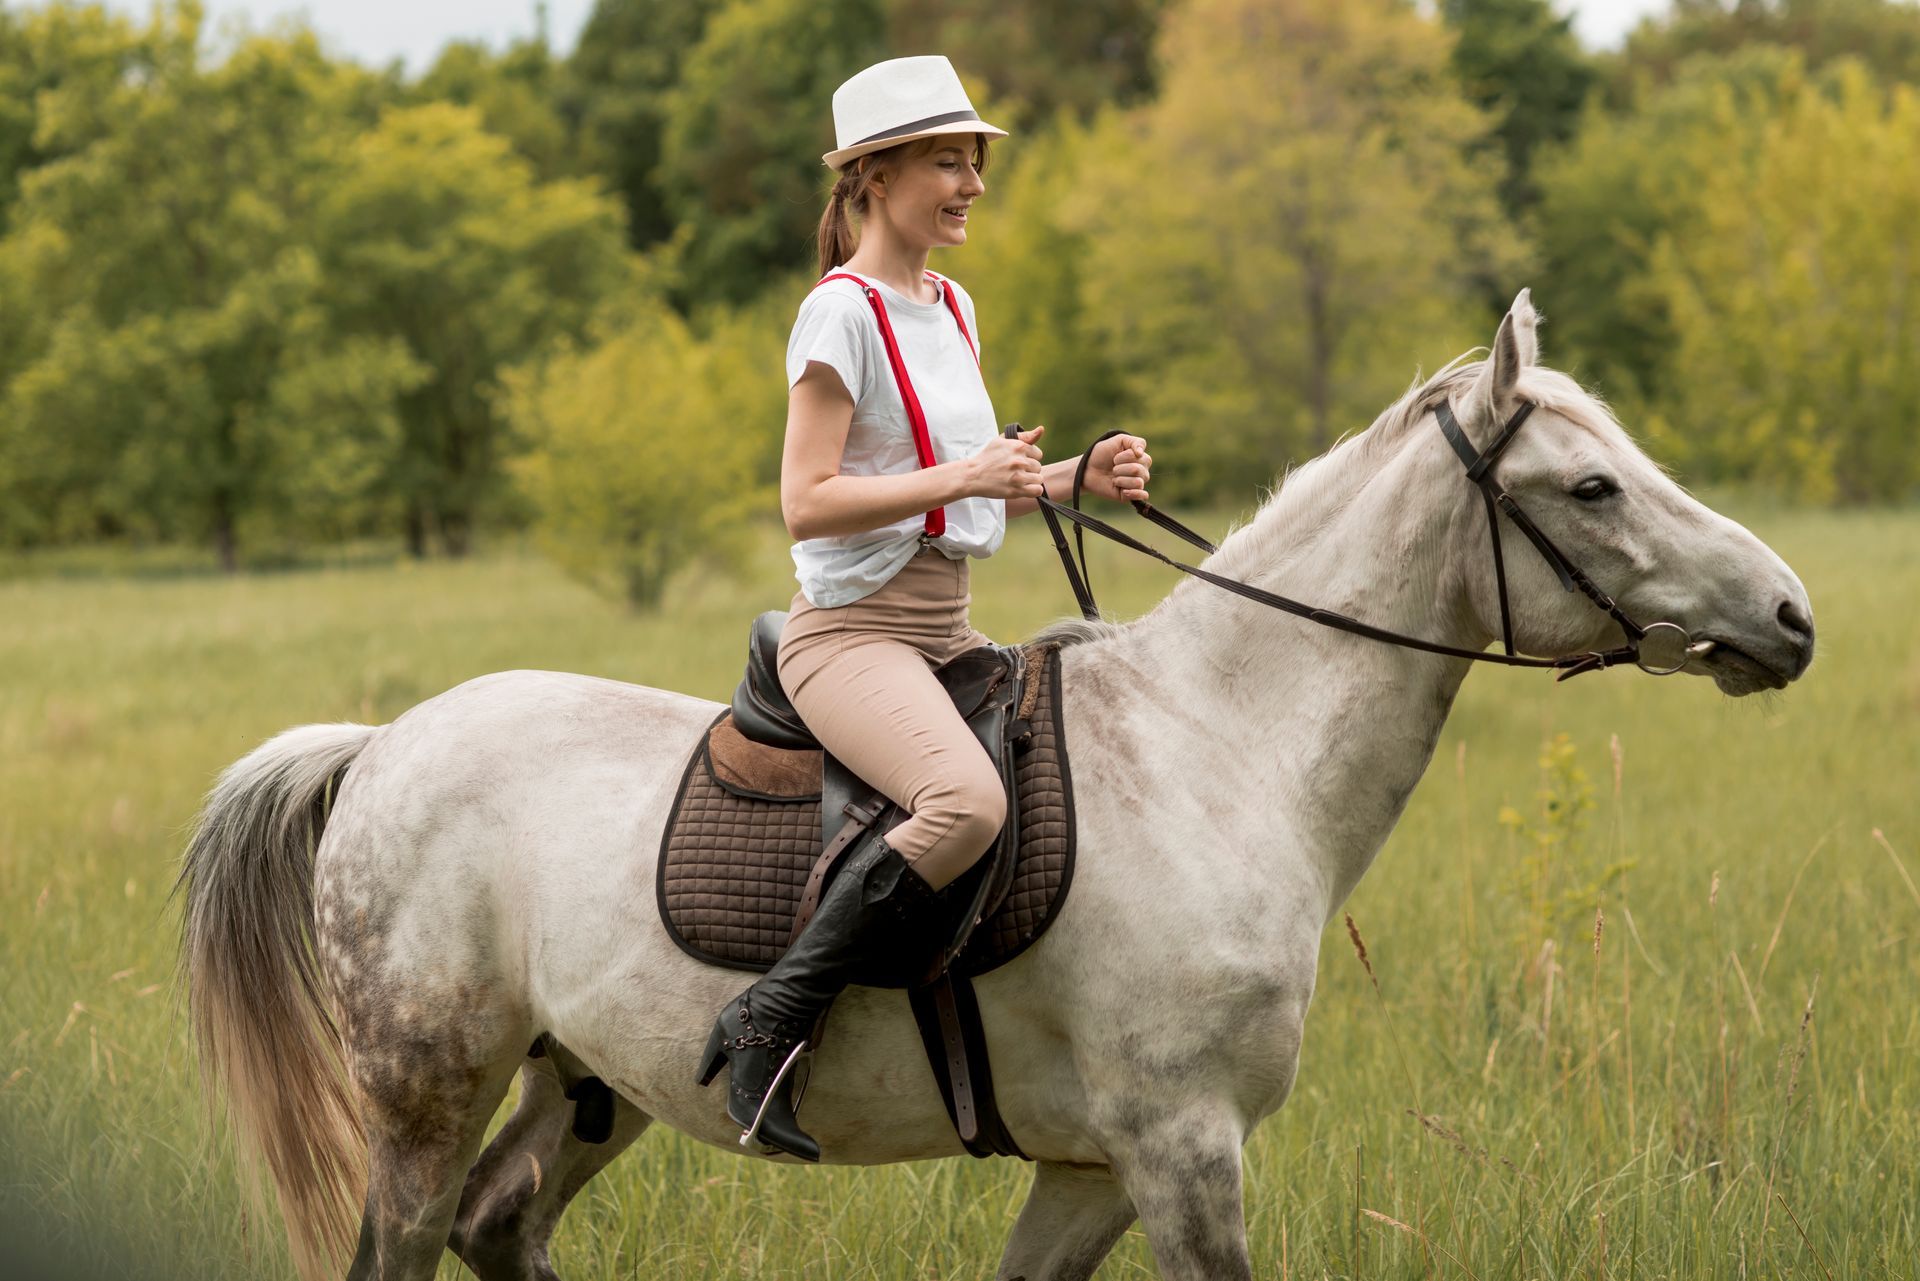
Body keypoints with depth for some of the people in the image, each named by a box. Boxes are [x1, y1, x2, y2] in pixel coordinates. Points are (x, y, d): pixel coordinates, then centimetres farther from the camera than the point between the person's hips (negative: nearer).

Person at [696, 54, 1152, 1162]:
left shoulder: (953, 310, 16)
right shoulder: (844, 313, -10)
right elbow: (807, 501, -17)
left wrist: (1081, 479, 5)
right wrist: (961, 477, -22)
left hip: (950, 630, 9)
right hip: (855, 629, -9)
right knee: (968, 800, -34)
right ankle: (769, 1025, -25)